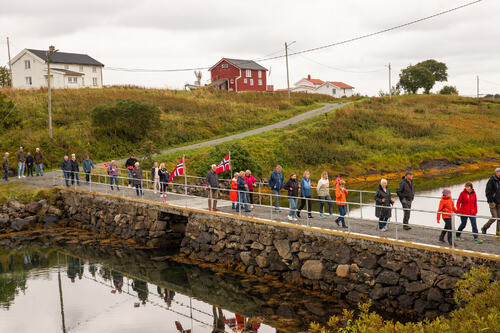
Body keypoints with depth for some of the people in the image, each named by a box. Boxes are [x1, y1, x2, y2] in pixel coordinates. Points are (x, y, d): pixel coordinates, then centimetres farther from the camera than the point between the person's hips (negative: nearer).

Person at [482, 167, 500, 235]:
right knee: (494, 217, -9)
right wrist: (491, 201, -16)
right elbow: (488, 192, -14)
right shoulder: (491, 181, -11)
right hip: (493, 202, -6)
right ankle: (484, 228, 10)